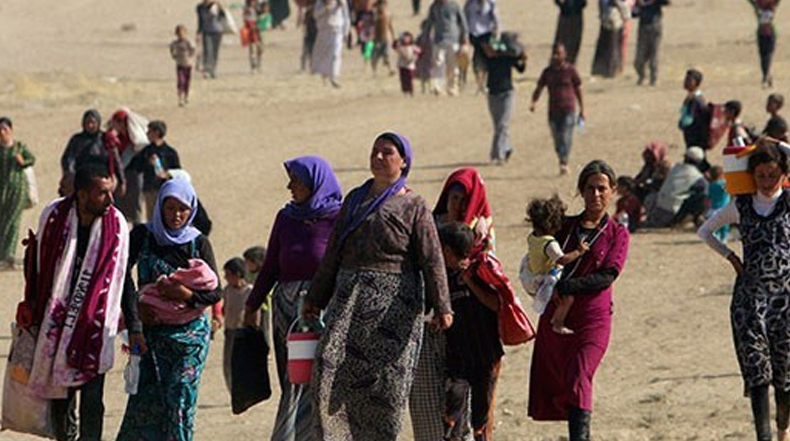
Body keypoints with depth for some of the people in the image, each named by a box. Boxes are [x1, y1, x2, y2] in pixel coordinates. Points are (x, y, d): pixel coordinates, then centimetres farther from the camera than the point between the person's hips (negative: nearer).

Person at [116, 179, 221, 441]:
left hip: (189, 331, 0)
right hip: (151, 329, 0)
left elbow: (215, 292, -1)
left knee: (180, 397, -6)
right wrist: (135, 305, -6)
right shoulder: (143, 236, 3)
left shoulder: (199, 243, 1)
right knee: (146, 396, -8)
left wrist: (188, 295, -20)